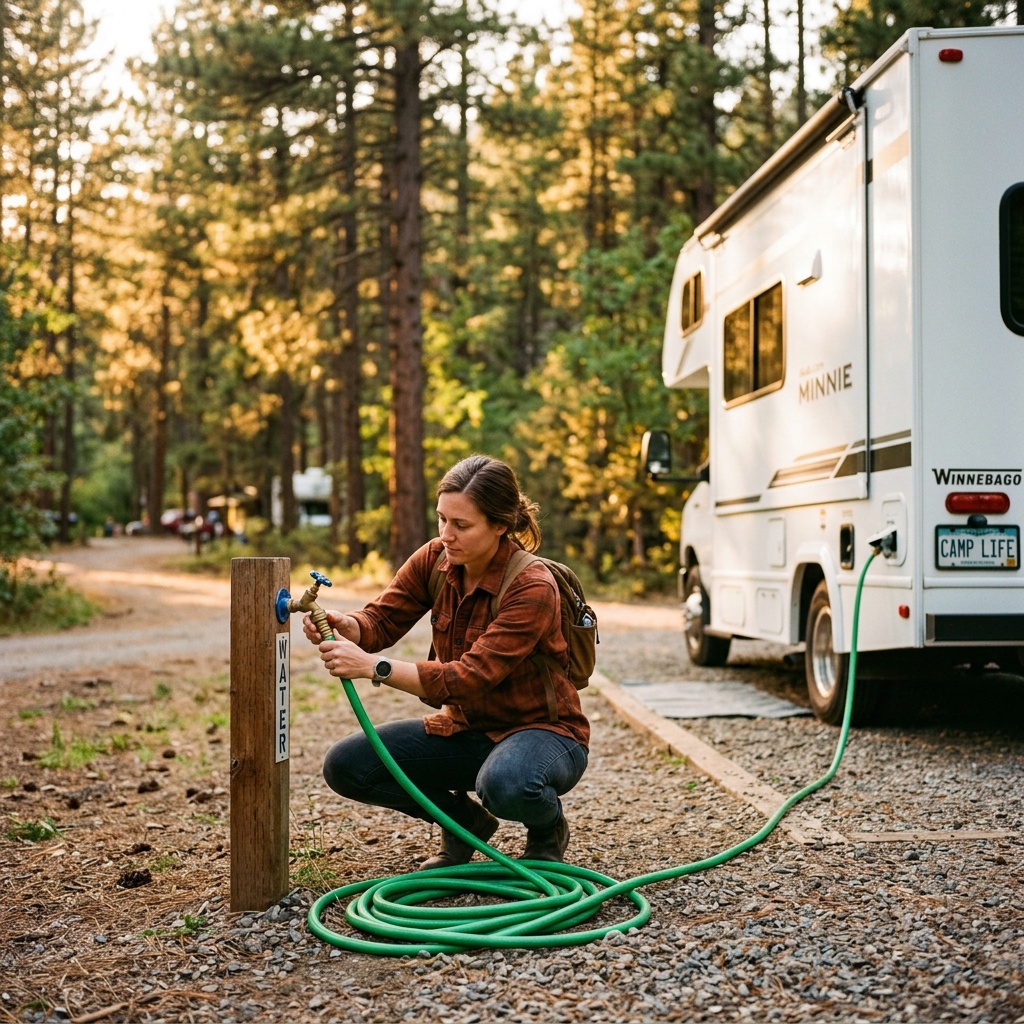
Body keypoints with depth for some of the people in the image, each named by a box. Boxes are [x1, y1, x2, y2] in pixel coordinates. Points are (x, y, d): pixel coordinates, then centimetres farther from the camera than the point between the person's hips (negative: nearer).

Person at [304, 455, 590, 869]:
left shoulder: (532, 587, -26)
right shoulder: (435, 559, -7)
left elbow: (471, 677, -33)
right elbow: (381, 619, -9)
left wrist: (373, 667, -41)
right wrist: (343, 625, -33)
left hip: (541, 730, -6)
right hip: (467, 728, 6)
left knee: (506, 783, -41)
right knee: (345, 765, -12)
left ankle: (548, 827, -2)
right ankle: (465, 820, 11)